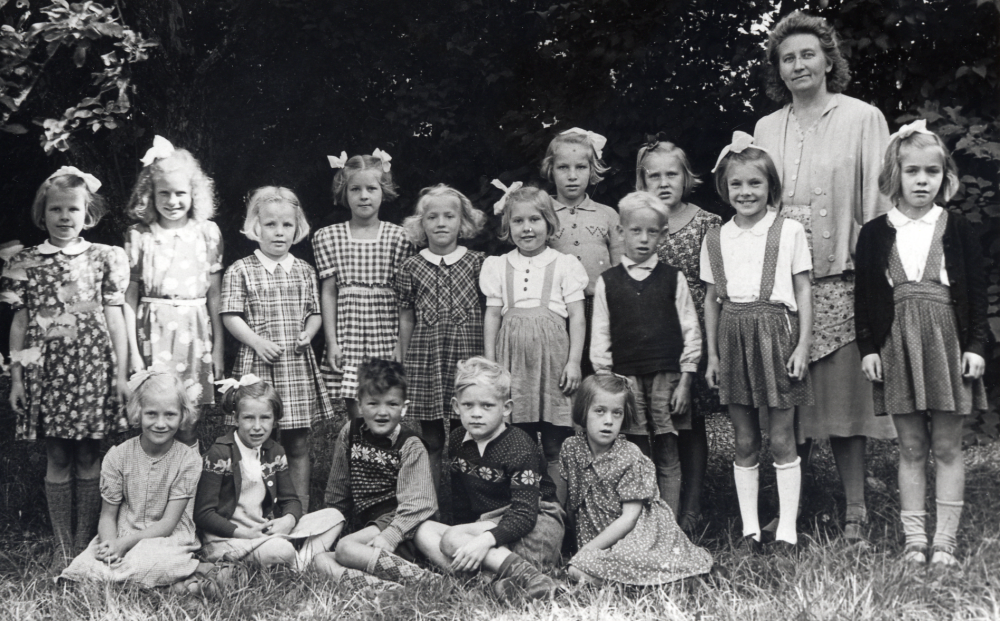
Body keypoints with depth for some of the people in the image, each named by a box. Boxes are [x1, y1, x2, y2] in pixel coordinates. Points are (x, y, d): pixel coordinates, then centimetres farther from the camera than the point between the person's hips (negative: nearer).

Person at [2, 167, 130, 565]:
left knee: (88, 456, 5)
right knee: (57, 457, 6)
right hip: (46, 369, 1)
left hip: (92, 367, 0)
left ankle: (86, 543, 15)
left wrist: (121, 374, 1)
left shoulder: (104, 258, 4)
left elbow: (115, 319, 4)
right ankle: (63, 545, 14)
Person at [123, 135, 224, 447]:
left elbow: (215, 294, 7)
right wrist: (132, 350, -2)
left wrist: (219, 346, 6)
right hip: (153, 330, -1)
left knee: (188, 427, 4)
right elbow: (130, 295, 2)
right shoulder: (139, 235, 2)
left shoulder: (207, 233, 5)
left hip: (195, 332, 1)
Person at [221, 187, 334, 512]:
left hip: (298, 364, 3)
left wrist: (308, 333, -3)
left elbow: (314, 312, 17)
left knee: (299, 445, 8)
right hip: (257, 364, -3)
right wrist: (257, 342, -15)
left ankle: (301, 512, 17)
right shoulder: (240, 271, -1)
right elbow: (230, 316, -3)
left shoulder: (304, 271, 11)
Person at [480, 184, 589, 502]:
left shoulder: (564, 264, 6)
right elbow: (492, 314, 11)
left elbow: (576, 315, 3)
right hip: (513, 351, 2)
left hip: (553, 350, -2)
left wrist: (574, 361, -5)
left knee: (556, 445, -1)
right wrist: (489, 363, 6)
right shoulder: (498, 266, 12)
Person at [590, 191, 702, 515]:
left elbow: (690, 330, 5)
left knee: (668, 457, 4)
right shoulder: (607, 282, 7)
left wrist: (685, 381, -1)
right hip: (625, 378, 0)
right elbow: (600, 336, 8)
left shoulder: (673, 279, 5)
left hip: (667, 376, 0)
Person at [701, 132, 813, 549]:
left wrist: (802, 346, -5)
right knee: (744, 442, 8)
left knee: (782, 438, 1)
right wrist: (712, 353, 9)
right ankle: (749, 527, 15)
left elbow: (803, 292, 1)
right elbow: (711, 299, 12)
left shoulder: (789, 231, 0)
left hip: (776, 333, -3)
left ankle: (787, 527, 9)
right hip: (734, 336, 3)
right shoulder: (716, 240, 9)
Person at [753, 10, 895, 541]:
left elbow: (879, 201, 0)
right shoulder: (766, 128, 15)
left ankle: (855, 512, 7)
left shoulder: (862, 119, 4)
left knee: (843, 394, -2)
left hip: (840, 281, -3)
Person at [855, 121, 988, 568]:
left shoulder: (957, 230, 3)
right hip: (897, 342, 1)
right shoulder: (875, 234, 4)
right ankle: (914, 539, 13)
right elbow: (865, 295, 5)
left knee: (947, 447, 4)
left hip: (947, 339, -1)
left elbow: (976, 291, 3)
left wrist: (975, 345, -3)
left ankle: (945, 540, 10)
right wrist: (868, 347, 0)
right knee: (910, 448, 7)